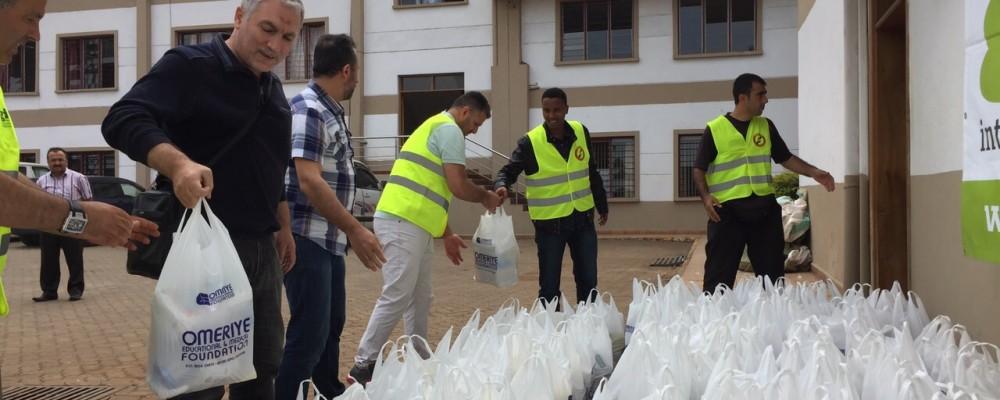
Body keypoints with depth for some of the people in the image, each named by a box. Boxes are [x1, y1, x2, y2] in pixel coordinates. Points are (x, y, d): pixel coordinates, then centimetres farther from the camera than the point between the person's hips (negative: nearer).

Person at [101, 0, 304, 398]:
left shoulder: (273, 89, 14)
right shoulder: (190, 66, -10)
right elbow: (122, 120, -23)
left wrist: (283, 226, 23)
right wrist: (179, 163, -39)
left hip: (261, 247, 8)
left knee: (262, 368, 15)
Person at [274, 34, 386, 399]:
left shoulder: (331, 112, 14)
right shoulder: (307, 109, -15)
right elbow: (309, 181, -23)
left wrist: (346, 231, 21)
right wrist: (355, 230, -22)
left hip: (329, 239, 10)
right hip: (306, 239, -10)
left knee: (332, 322, 19)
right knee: (309, 332, -8)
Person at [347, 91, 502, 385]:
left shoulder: (434, 127, 26)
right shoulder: (450, 130, -5)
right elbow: (457, 186, -13)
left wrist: (447, 234, 28)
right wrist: (486, 197, 6)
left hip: (410, 224, 10)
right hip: (403, 223, -10)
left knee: (419, 300, 13)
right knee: (396, 299, -9)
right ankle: (364, 366, -5)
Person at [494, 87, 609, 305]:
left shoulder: (581, 133, 1)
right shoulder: (530, 142, -12)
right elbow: (508, 171, -13)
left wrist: (602, 205, 18)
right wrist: (502, 186, -35)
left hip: (583, 218, 4)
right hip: (549, 223, -4)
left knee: (588, 280, 13)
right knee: (549, 285, 2)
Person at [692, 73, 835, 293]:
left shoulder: (766, 126, 10)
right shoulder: (715, 129, -4)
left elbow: (786, 158, 17)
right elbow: (699, 169, -1)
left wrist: (814, 172, 5)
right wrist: (706, 196, -17)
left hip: (764, 208, 5)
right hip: (728, 210, -4)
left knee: (772, 270, 11)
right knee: (719, 274, -3)